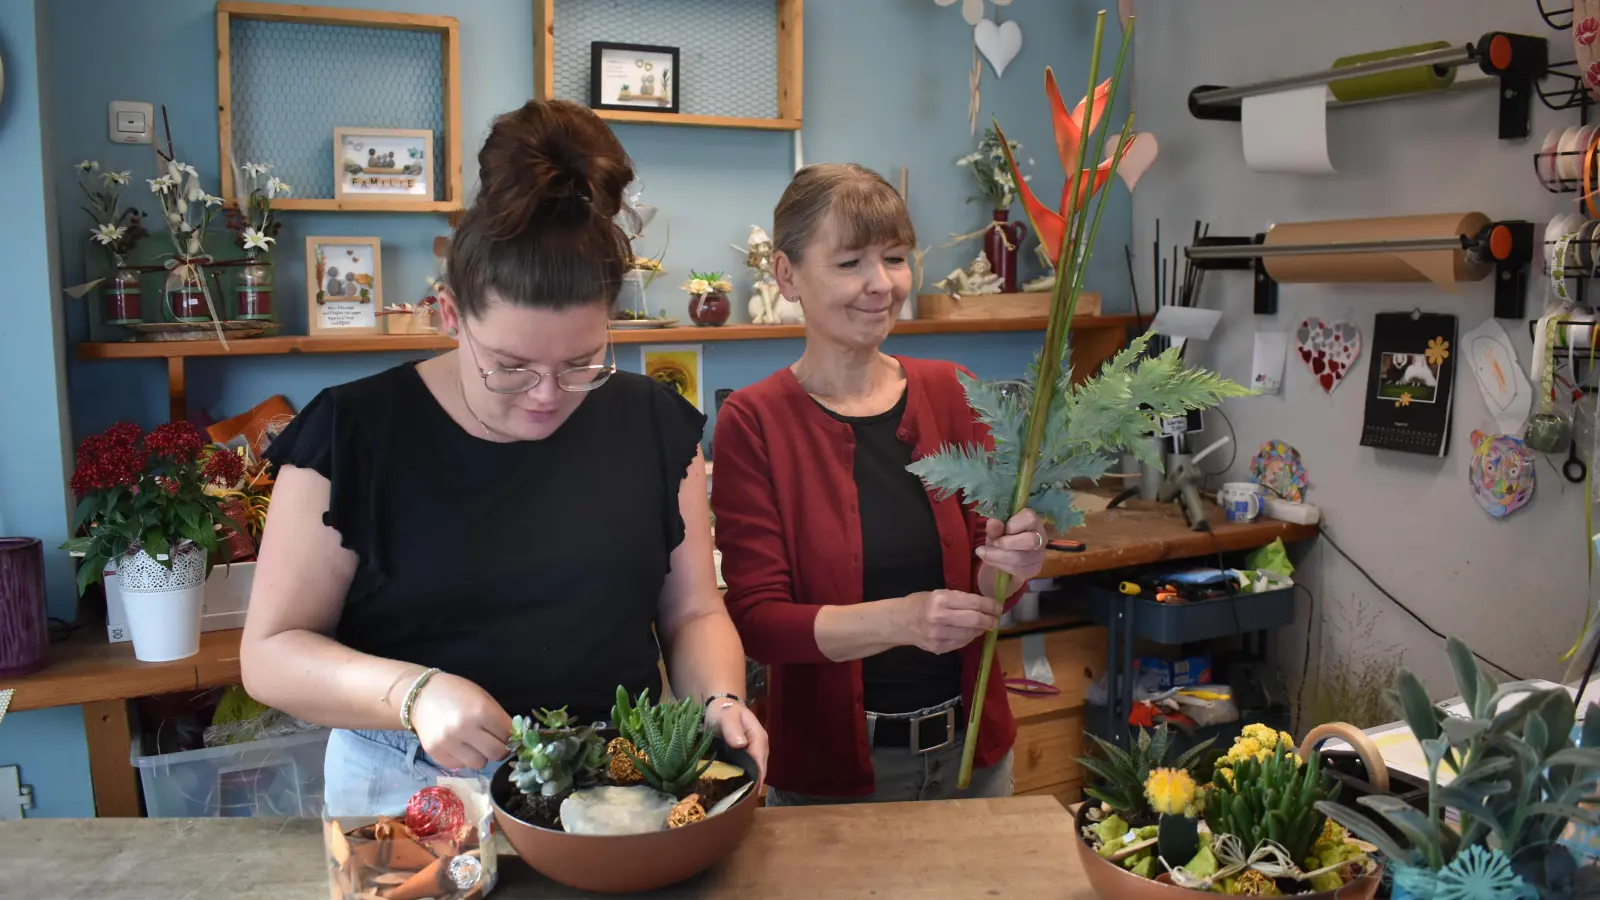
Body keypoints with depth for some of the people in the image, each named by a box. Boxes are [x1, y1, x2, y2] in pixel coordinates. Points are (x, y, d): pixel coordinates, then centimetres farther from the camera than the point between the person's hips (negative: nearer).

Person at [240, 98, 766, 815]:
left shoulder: (652, 423, 3)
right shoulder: (353, 434, -5)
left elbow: (692, 611, 8)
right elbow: (271, 652, -2)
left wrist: (719, 701, -12)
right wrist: (413, 693, -19)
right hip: (413, 788, 0)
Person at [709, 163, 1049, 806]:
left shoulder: (949, 392, -1)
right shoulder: (753, 422, -11)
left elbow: (978, 586, 1)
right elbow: (757, 620, -14)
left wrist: (1004, 565, -22)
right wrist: (899, 619, -30)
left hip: (972, 747, 4)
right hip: (829, 767, -3)